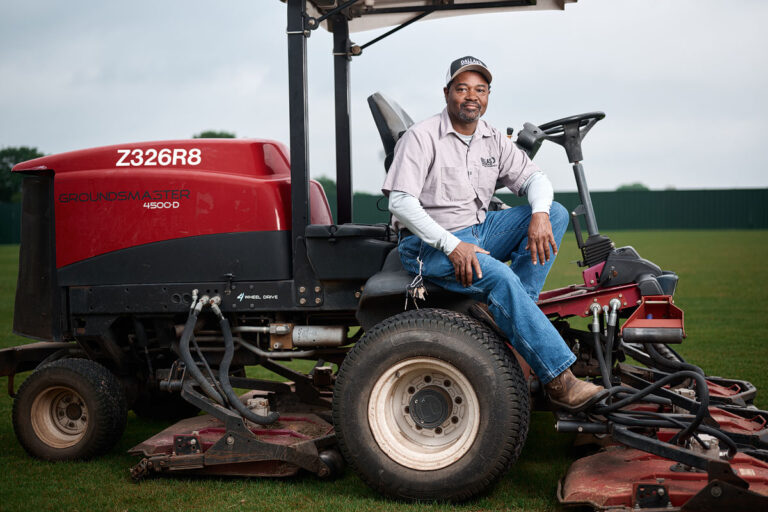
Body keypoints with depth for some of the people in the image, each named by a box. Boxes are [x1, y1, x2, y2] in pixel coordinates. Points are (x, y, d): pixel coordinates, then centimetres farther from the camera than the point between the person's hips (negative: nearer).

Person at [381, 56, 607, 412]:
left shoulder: (494, 140, 11)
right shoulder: (422, 137, -9)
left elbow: (533, 177, 9)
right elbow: (400, 202, -18)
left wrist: (539, 214, -16)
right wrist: (451, 245, -26)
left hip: (479, 230, 7)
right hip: (430, 244, -7)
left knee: (555, 213, -8)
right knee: (498, 276, -33)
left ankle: (515, 318, -18)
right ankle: (559, 379, -31)